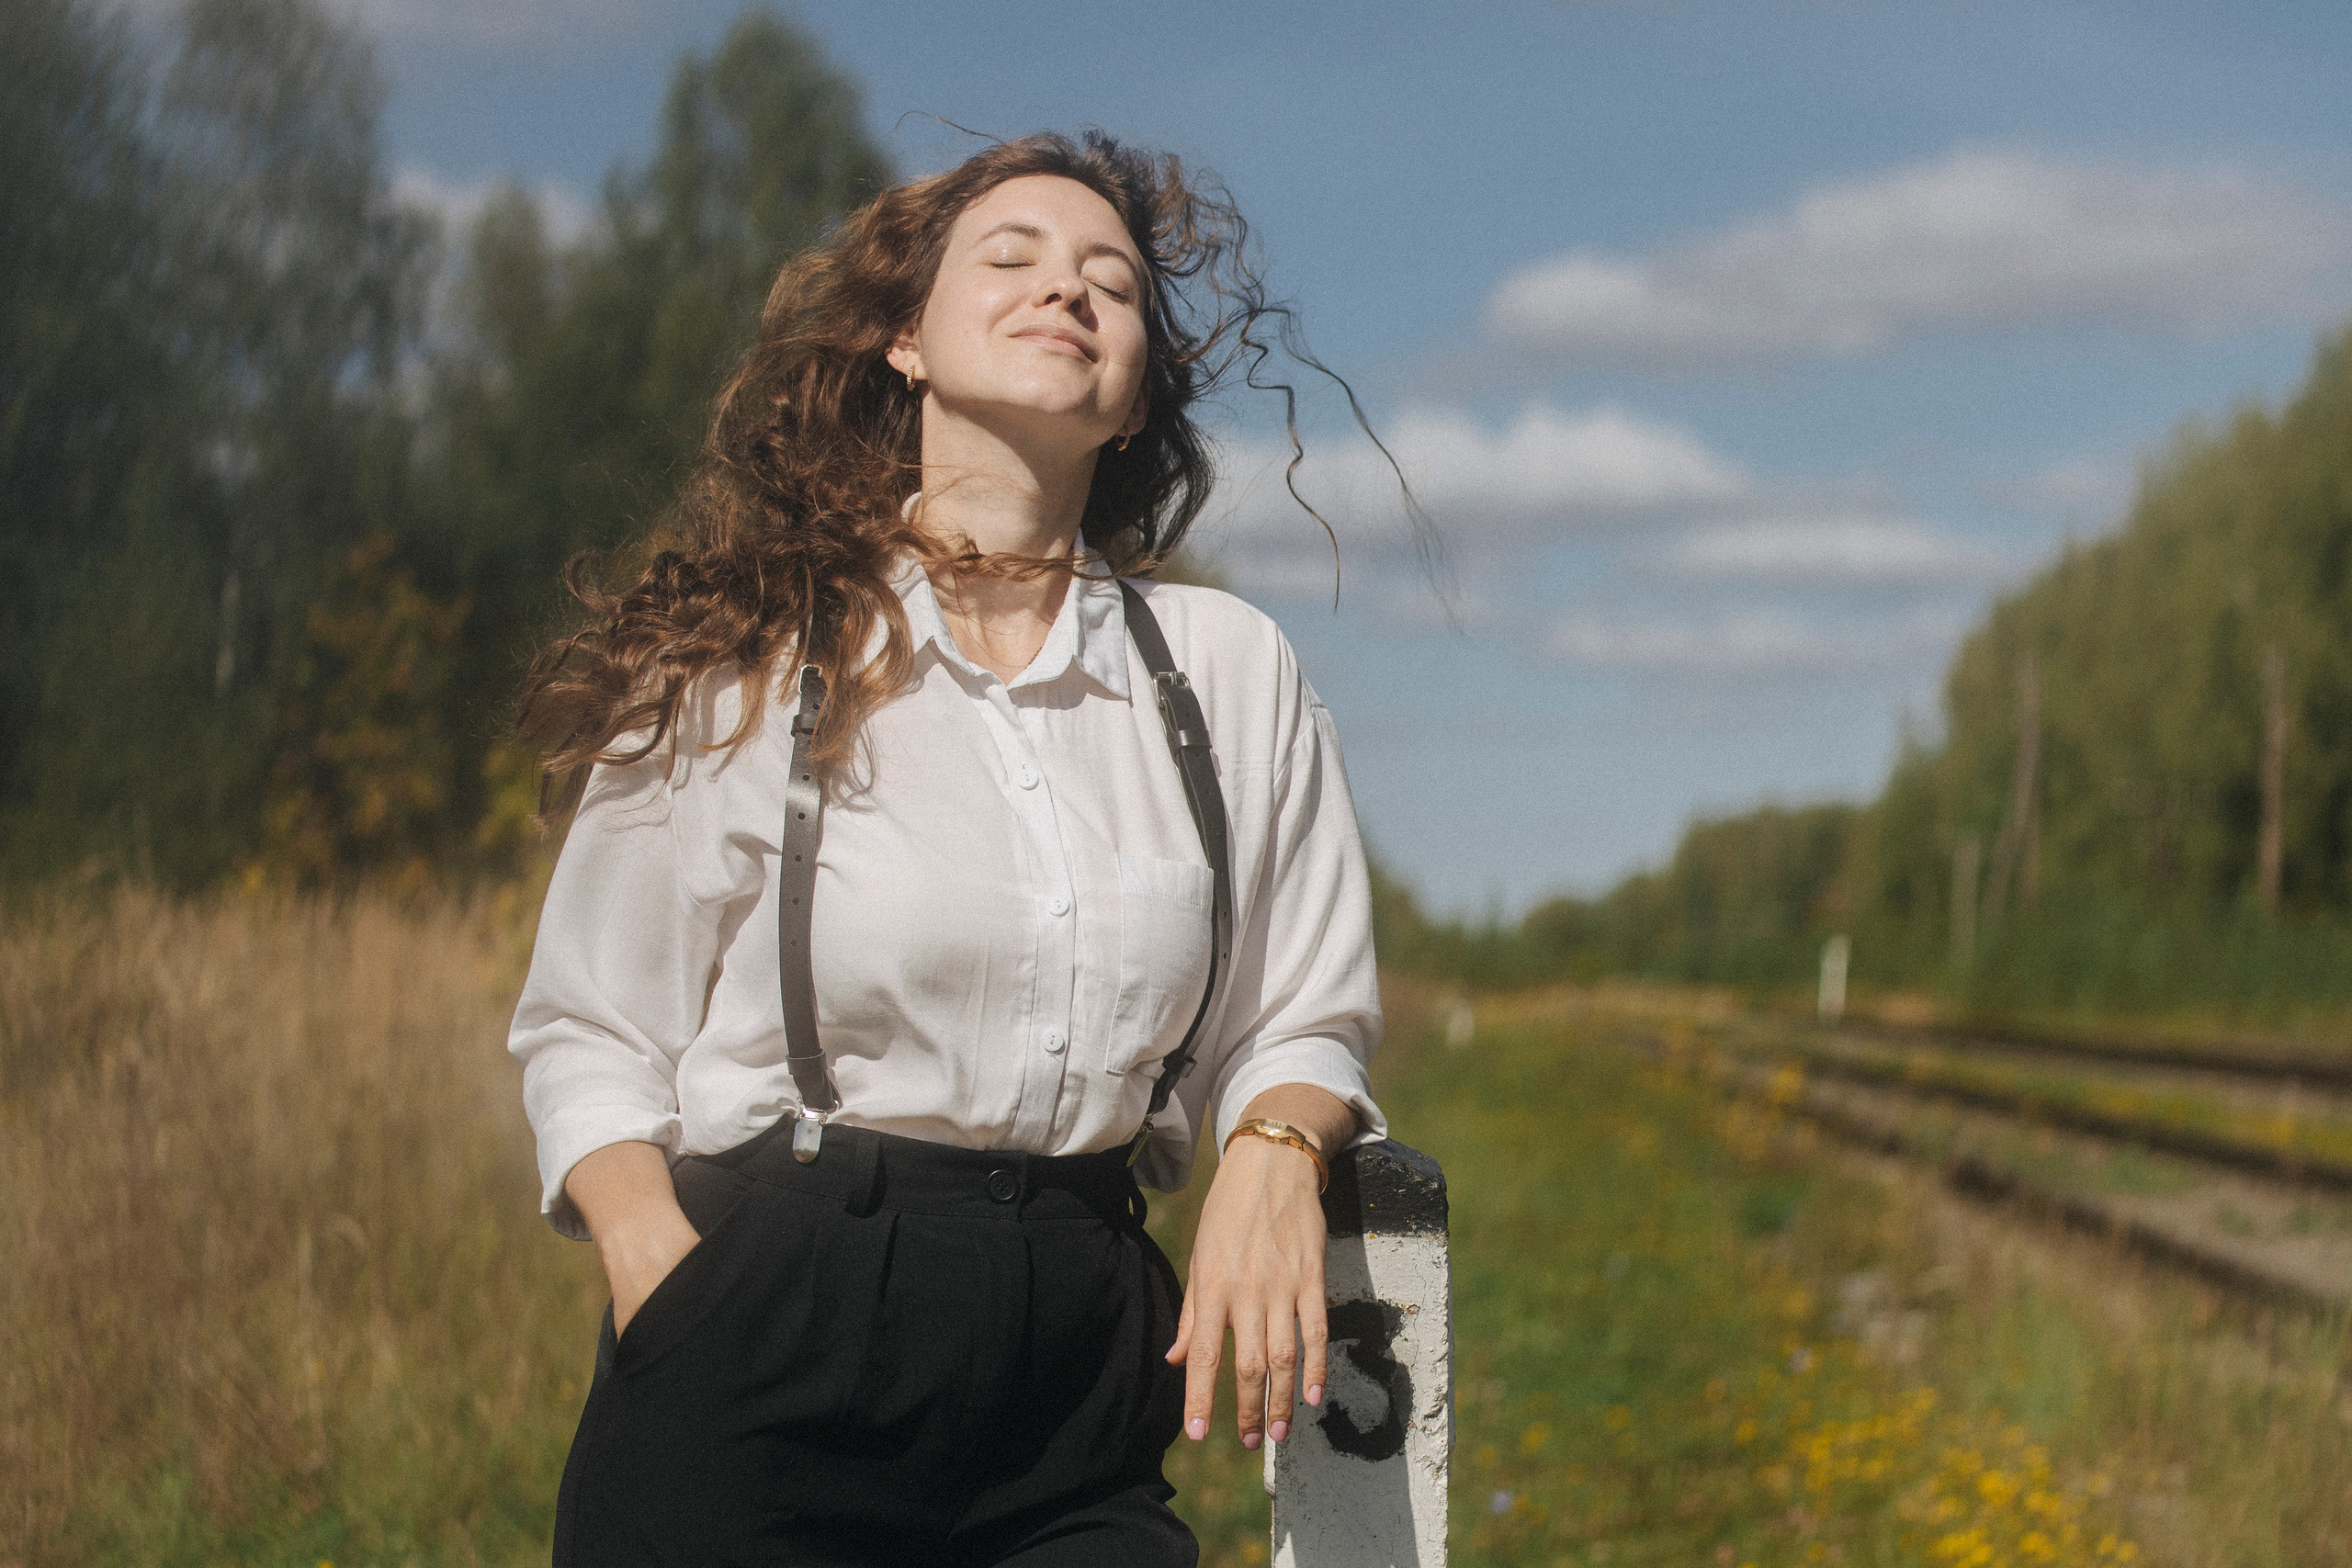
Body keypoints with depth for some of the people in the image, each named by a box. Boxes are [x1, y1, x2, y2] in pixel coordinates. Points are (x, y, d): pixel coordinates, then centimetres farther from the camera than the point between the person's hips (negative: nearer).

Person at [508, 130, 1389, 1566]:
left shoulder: (1232, 670, 8)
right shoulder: (742, 659, 2)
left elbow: (1304, 1021, 14)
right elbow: (588, 1031, 6)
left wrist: (1272, 1156, -8)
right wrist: (653, 1256, -13)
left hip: (1076, 1367, 2)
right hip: (768, 1338, -2)